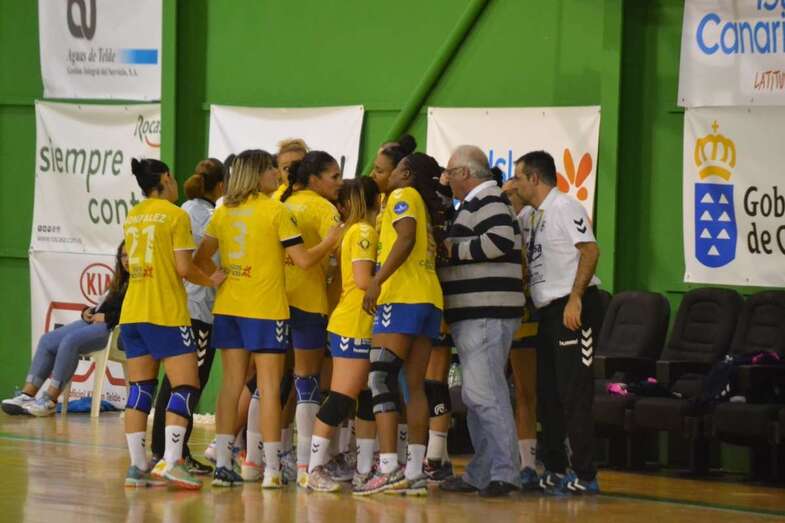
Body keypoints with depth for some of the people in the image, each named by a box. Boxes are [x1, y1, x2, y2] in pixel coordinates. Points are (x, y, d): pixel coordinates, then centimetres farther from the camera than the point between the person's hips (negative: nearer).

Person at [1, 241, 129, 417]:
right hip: (95, 321, 10)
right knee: (48, 340, -6)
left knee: (71, 341, -31)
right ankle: (27, 395, -14)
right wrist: (88, 311, 8)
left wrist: (106, 317, -16)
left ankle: (50, 401, -27)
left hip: (113, 329, -10)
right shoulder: (120, 282, 28)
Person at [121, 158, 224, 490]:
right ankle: (170, 461, -17)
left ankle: (138, 466, 2)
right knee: (186, 386, -5)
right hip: (167, 313, -7)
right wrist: (211, 280, 6)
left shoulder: (132, 216, 13)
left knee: (140, 388, 7)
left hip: (132, 312, 7)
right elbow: (184, 267, -12)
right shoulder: (176, 215, -7)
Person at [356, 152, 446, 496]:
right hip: (430, 299, 8)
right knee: (415, 386, 6)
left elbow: (406, 238, -16)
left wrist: (377, 281, -21)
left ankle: (388, 468, -23)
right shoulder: (426, 209, 24)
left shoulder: (403, 196, 0)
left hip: (402, 298, -8)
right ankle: (415, 472, 2)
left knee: (380, 378, -12)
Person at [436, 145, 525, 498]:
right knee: (477, 395, 14)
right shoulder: (479, 203, 23)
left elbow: (499, 241, -25)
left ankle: (504, 472, -18)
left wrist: (452, 250, -16)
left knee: (484, 394, -15)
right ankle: (481, 474, 18)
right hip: (477, 314, 11)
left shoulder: (488, 201, -11)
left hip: (485, 315, -11)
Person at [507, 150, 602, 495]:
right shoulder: (528, 216, 17)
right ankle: (555, 471, 21)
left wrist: (575, 299, -25)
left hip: (574, 309, -10)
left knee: (574, 395, -10)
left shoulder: (565, 208, -10)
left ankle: (585, 476, -8)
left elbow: (590, 250, -19)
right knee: (547, 395, 13)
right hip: (548, 311, 10)